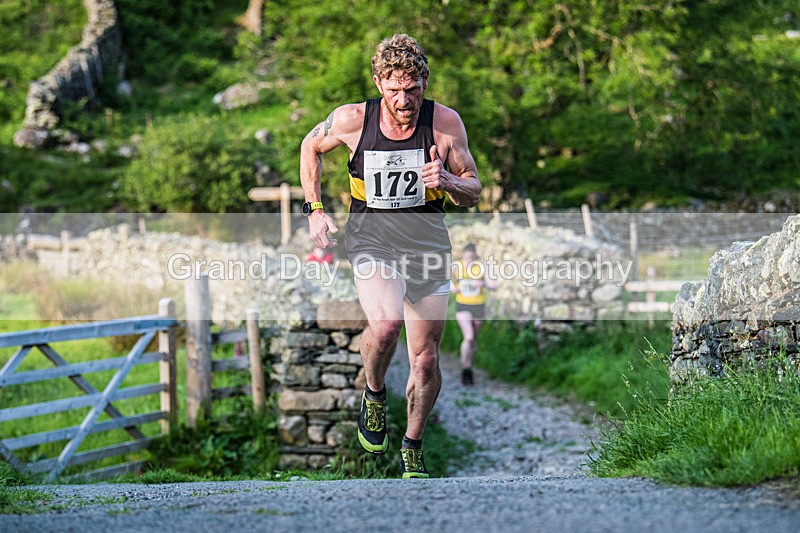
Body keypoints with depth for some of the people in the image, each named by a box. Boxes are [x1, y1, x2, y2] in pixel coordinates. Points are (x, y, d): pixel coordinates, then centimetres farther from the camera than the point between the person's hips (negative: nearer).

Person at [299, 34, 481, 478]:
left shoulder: (445, 123, -9)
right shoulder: (352, 120, -11)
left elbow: (473, 192, 0)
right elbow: (311, 147, 11)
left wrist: (445, 181, -22)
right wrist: (315, 210, 5)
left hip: (427, 243, 2)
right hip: (371, 240, -2)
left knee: (425, 361, 4)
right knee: (385, 325, -30)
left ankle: (412, 449, 26)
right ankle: (374, 394, 2)